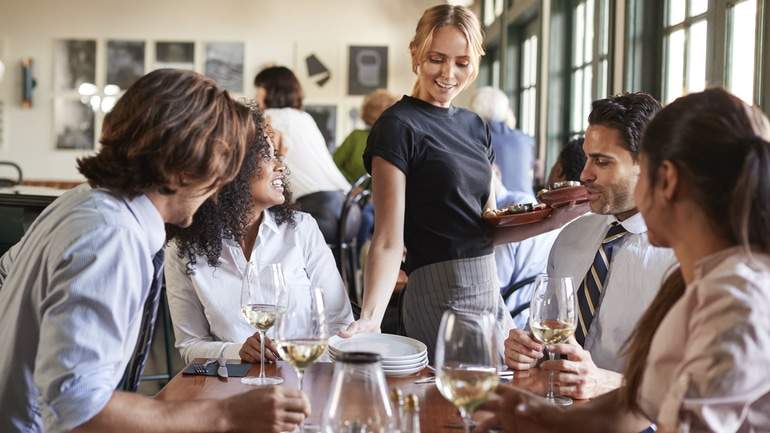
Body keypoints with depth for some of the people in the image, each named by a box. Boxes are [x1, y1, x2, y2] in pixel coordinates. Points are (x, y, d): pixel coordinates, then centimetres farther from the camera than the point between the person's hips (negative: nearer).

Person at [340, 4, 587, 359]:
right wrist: (370, 317, -29)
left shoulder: (473, 126, 11)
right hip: (441, 295, -8)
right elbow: (388, 242, -16)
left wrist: (551, 221, 0)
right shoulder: (399, 126, -11)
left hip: (489, 289, 8)